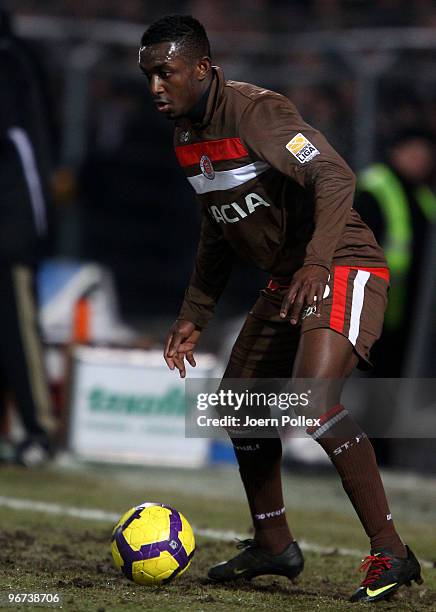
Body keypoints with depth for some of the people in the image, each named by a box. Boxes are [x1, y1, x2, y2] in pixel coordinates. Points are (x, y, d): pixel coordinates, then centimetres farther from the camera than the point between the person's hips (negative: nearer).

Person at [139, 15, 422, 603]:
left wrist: (316, 264, -42)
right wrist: (195, 316, 18)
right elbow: (219, 229, 21)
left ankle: (390, 554, -22)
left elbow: (335, 179, -29)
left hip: (343, 270, -10)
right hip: (285, 282, 10)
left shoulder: (255, 111, -20)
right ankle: (273, 546, 29)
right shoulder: (188, 135, 8)